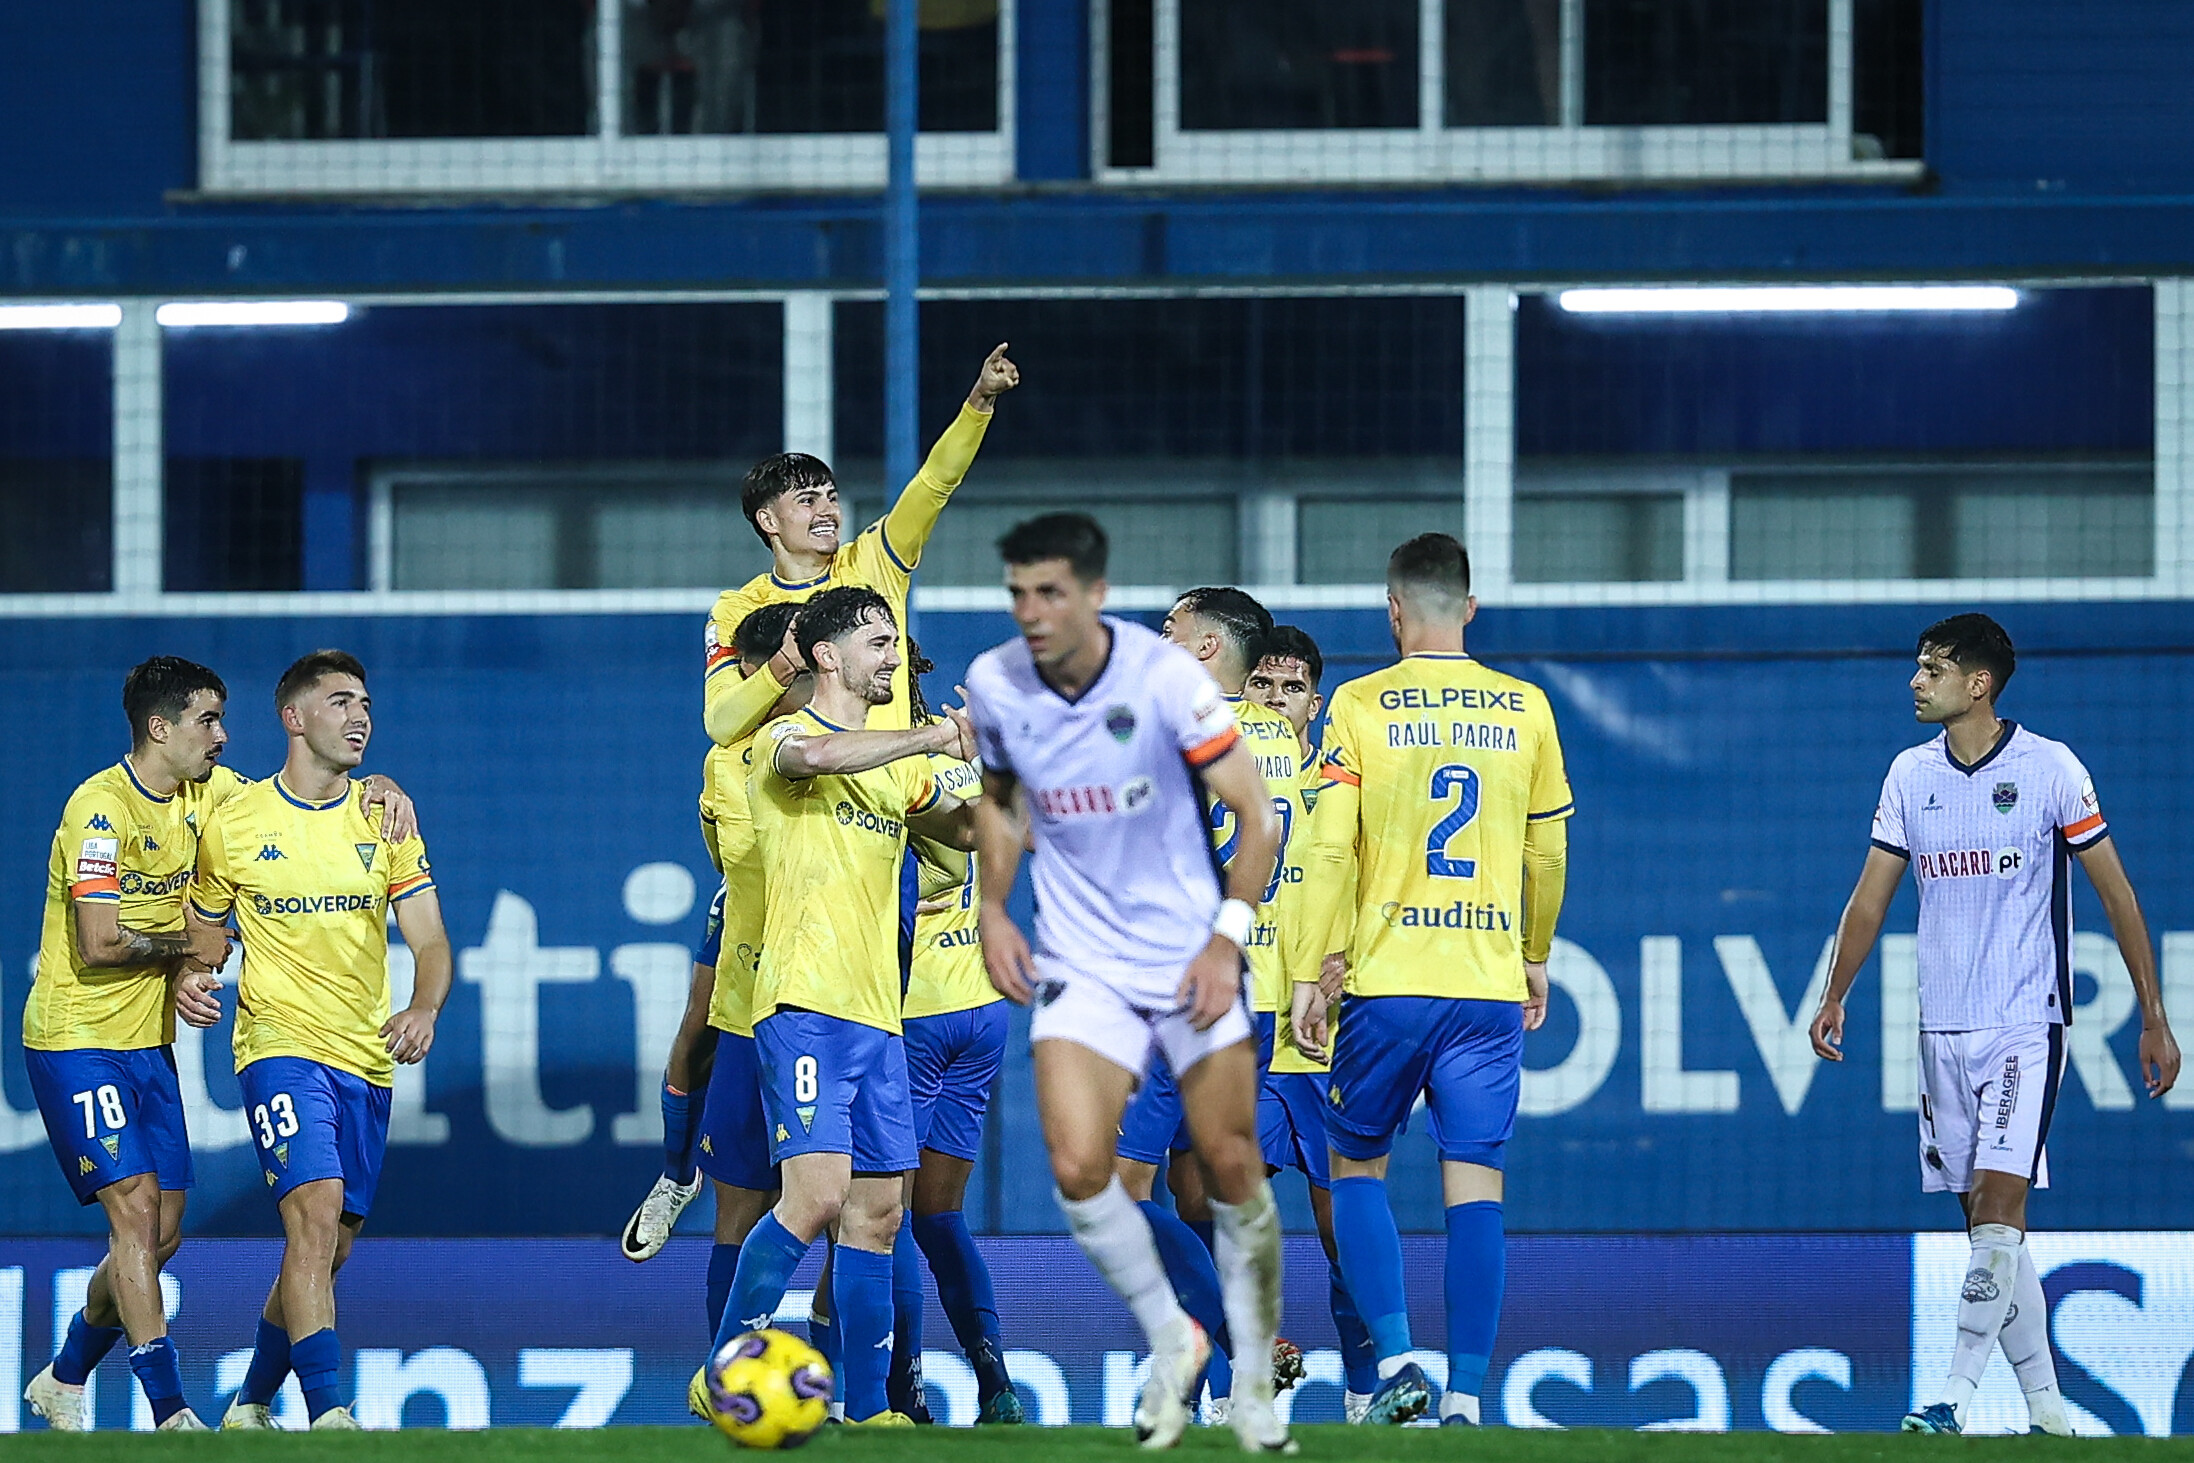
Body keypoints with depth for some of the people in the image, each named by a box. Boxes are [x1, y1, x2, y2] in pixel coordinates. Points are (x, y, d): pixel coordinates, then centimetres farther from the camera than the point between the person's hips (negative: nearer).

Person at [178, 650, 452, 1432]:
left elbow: (429, 940, 4)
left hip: (367, 1058, 4)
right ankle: (327, 1412, -28)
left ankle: (252, 1403, 30)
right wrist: (191, 980, -9)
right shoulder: (233, 824, 0)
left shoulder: (384, 818, 6)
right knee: (316, 1209, -24)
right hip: (281, 1045, -4)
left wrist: (423, 1010, -16)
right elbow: (205, 928, 13)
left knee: (330, 1249, 10)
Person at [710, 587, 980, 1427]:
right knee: (817, 1195, -19)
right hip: (806, 1007, -8)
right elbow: (816, 754, -28)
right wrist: (935, 739, -21)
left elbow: (966, 829, 28)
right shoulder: (785, 739, -4)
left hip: (878, 1013, 8)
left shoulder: (896, 761, 20)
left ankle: (866, 1406, 9)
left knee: (878, 1212, 5)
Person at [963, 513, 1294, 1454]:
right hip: (1081, 966, 2)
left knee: (1230, 1169, -2)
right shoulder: (993, 686, -5)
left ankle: (1256, 1374, 17)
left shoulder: (1165, 678, -16)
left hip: (1192, 956, -2)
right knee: (1077, 1167, -15)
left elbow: (1255, 814, -9)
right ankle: (1170, 1341, 8)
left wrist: (1228, 938, -17)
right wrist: (993, 908, 5)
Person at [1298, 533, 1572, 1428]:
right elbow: (1548, 852, 12)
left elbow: (1330, 848, -7)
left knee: (1357, 1167, 13)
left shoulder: (1359, 706, -2)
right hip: (1491, 986, 2)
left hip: (1386, 983, -2)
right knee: (1474, 1187, 1)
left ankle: (1394, 1361, -1)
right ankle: (1466, 1395, -4)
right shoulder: (1524, 707, 6)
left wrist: (1312, 971, -2)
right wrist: (1536, 958, 25)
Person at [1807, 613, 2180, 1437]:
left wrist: (2154, 1018, -1)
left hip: (2025, 1023, -5)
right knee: (1983, 1221, 4)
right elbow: (1872, 895, 16)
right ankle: (2046, 1412, 10)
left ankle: (1954, 1400, -19)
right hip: (1943, 1028, 5)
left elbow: (2116, 894, -1)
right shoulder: (1910, 774, 8)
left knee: (2000, 1204, -16)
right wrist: (1835, 996, 8)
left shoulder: (2050, 768, -6)